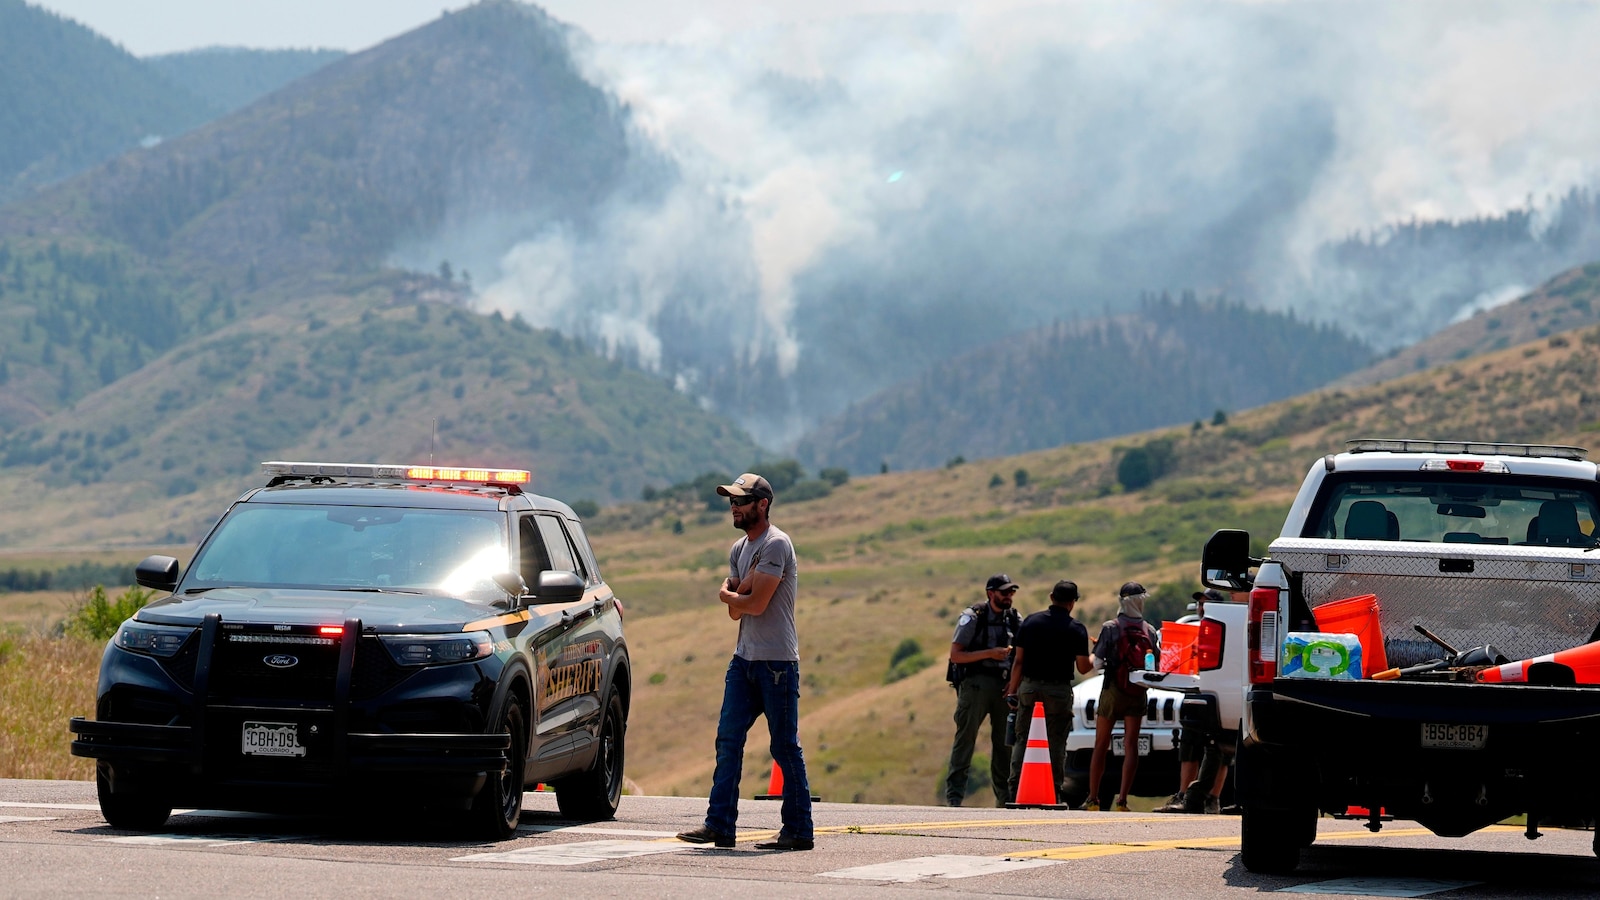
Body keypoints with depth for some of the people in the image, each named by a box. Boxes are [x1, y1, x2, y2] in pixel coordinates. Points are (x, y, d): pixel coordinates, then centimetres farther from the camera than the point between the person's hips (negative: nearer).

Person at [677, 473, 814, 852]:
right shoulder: (739, 550, 16)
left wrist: (728, 594, 0)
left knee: (785, 747, -3)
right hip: (744, 659, 8)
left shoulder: (775, 545, -12)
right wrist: (739, 594, -12)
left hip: (776, 661, -8)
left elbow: (755, 604, -18)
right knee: (728, 740, 2)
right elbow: (736, 611, 9)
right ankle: (719, 824, 2)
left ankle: (799, 830, 2)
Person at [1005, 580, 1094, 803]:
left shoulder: (1031, 622, 3)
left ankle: (1016, 790, 1)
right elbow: (1083, 667, -4)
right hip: (1059, 690, -2)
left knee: (1022, 740, 7)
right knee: (1056, 743, 3)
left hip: (1029, 687, 2)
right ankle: (1053, 793, 0)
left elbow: (1018, 660, 4)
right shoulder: (1076, 629, -5)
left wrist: (1012, 691, 9)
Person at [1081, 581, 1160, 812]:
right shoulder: (1149, 631, -1)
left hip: (1112, 691, -2)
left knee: (1101, 745, 8)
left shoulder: (1110, 628, -9)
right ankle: (1122, 799, -7)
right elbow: (1156, 664, 2)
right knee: (1131, 745, 1)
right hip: (1137, 693, 2)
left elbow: (1097, 662, -8)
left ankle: (1093, 798, 9)